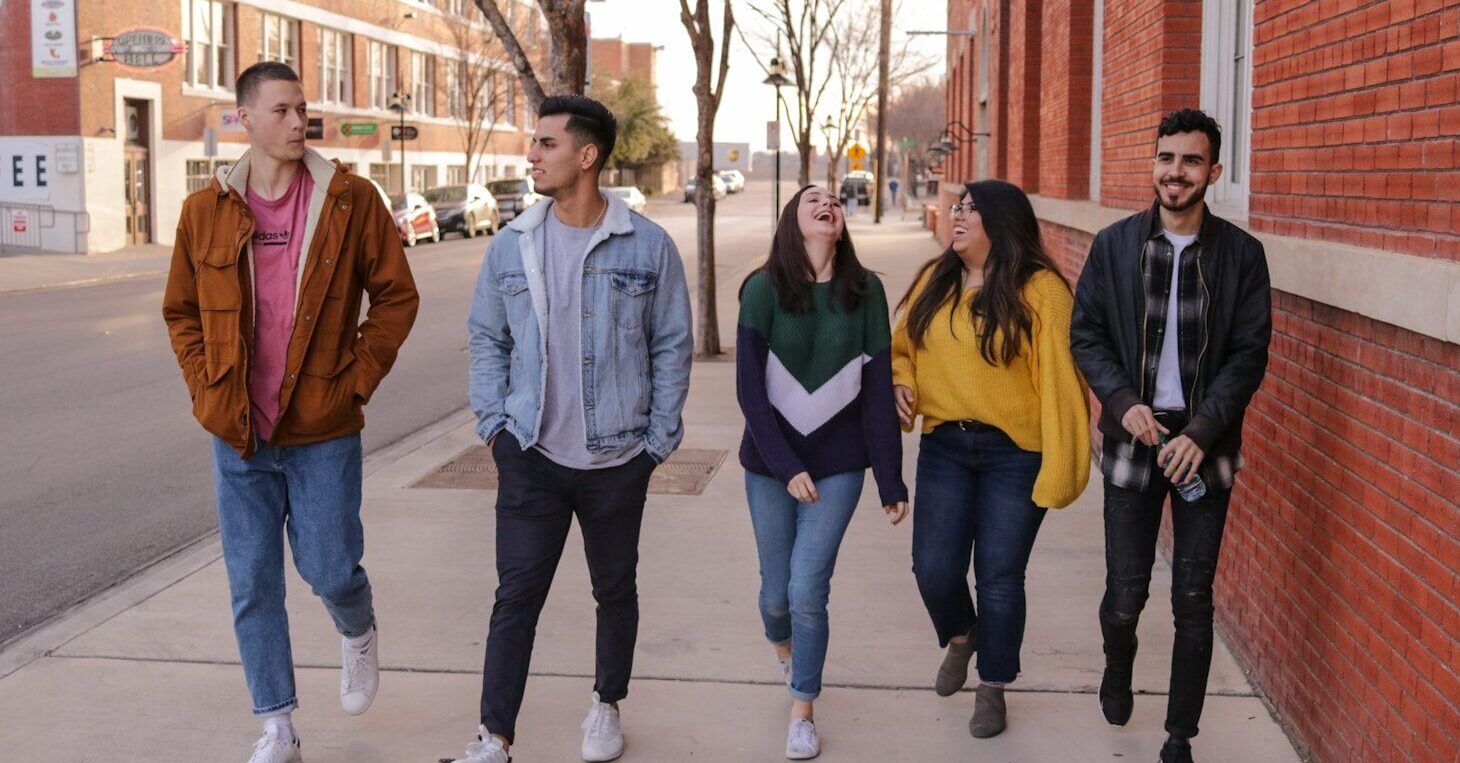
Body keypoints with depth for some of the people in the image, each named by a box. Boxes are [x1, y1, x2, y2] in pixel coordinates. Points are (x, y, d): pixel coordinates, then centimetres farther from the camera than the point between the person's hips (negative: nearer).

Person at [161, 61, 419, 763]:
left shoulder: (351, 199, -4)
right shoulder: (205, 210, 1)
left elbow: (396, 296, 1)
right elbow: (181, 311, 12)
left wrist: (357, 379, -6)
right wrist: (207, 389, 1)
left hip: (323, 430, -2)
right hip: (237, 434, 2)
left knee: (329, 568, 3)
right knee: (253, 586, 7)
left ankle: (358, 633, 40)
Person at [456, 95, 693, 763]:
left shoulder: (649, 247, -6)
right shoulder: (511, 246, 1)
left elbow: (671, 348, 1)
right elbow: (487, 340, 9)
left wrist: (659, 439, -1)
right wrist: (494, 424, 1)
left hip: (618, 458, 0)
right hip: (531, 456, 1)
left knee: (615, 590, 15)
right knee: (516, 596, -1)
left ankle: (607, 706, 36)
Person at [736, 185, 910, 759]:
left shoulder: (865, 292, -3)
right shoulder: (763, 290, -7)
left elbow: (878, 390, -2)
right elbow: (749, 389, -10)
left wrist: (890, 480, -2)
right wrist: (787, 467, -15)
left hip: (839, 464, 0)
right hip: (770, 463, 0)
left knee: (808, 590, -7)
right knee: (776, 589, 10)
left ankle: (802, 713, 14)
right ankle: (783, 649, 47)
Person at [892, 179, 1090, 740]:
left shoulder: (1040, 291, -12)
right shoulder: (934, 281, 5)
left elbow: (1060, 380, -14)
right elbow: (901, 347, 18)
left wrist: (1060, 467, -17)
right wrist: (900, 383, -4)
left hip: (1015, 454, -4)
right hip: (944, 447, 4)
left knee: (1000, 576, 4)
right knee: (934, 567, 2)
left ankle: (993, 689, 25)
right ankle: (960, 637, 36)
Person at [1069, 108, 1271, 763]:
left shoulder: (1241, 254, -2)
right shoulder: (1114, 245, 1)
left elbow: (1250, 354, -4)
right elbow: (1086, 335, 4)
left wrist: (1202, 431, -14)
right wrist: (1124, 402, -11)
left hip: (1204, 444, 0)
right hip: (1134, 437, 1)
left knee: (1194, 602, 4)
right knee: (1125, 592, 4)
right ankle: (1117, 669, 39)